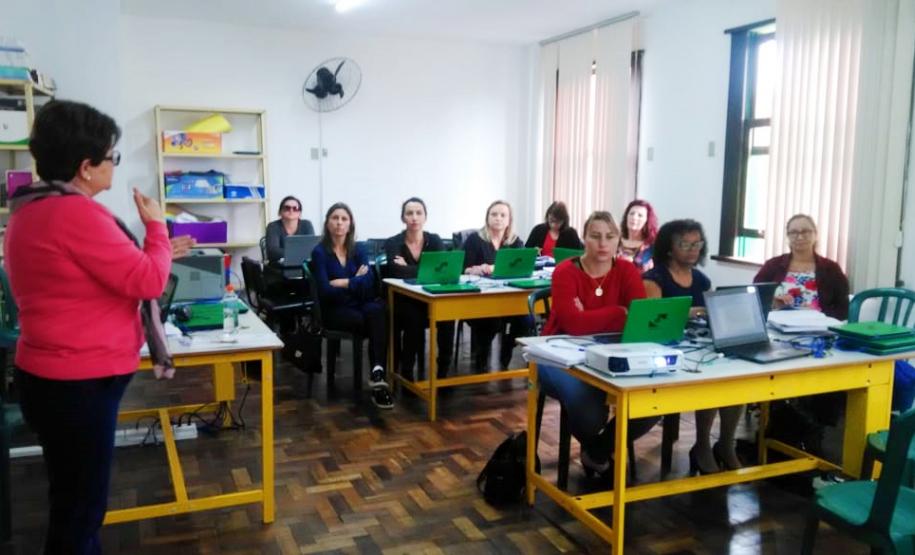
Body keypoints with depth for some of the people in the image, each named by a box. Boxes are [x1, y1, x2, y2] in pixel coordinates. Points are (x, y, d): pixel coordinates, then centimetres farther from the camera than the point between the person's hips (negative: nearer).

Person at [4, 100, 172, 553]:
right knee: (80, 508, 5)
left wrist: (153, 252, 17)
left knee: (73, 501, 23)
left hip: (58, 377, 10)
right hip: (75, 385, -10)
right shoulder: (75, 213, -23)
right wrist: (156, 228, -4)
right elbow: (148, 282, -20)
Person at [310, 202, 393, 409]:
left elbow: (369, 282, -7)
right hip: (334, 310, -3)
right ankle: (378, 374, -20)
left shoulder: (359, 250, 10)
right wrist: (355, 282, -7)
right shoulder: (319, 252, -2)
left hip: (360, 306, 3)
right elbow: (325, 291, -13)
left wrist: (343, 282, -14)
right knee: (378, 324, -30)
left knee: (377, 311, -33)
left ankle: (377, 374, -40)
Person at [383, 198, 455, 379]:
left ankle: (443, 371, -14)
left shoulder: (435, 240, 3)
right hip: (403, 301, -2)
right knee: (413, 318, -33)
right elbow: (398, 272, -23)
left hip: (431, 298, 2)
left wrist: (409, 269, -17)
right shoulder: (393, 243, -4)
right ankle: (406, 372, -17)